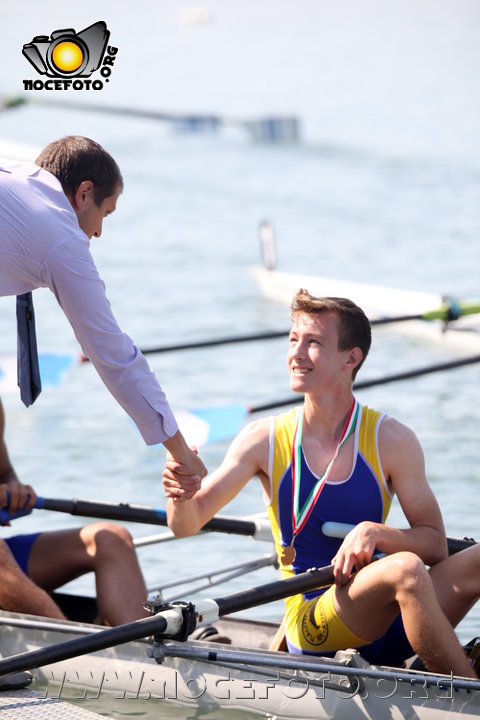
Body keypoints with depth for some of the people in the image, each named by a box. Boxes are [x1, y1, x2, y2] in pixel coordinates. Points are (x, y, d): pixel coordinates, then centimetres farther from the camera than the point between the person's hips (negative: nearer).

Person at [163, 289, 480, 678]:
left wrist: (376, 533, -21)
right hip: (312, 622, -2)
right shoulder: (265, 439, 2)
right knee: (404, 568, -33)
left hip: (386, 625, 2)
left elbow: (435, 544, 0)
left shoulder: (392, 440, 1)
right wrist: (182, 495, -22)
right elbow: (186, 524, 2)